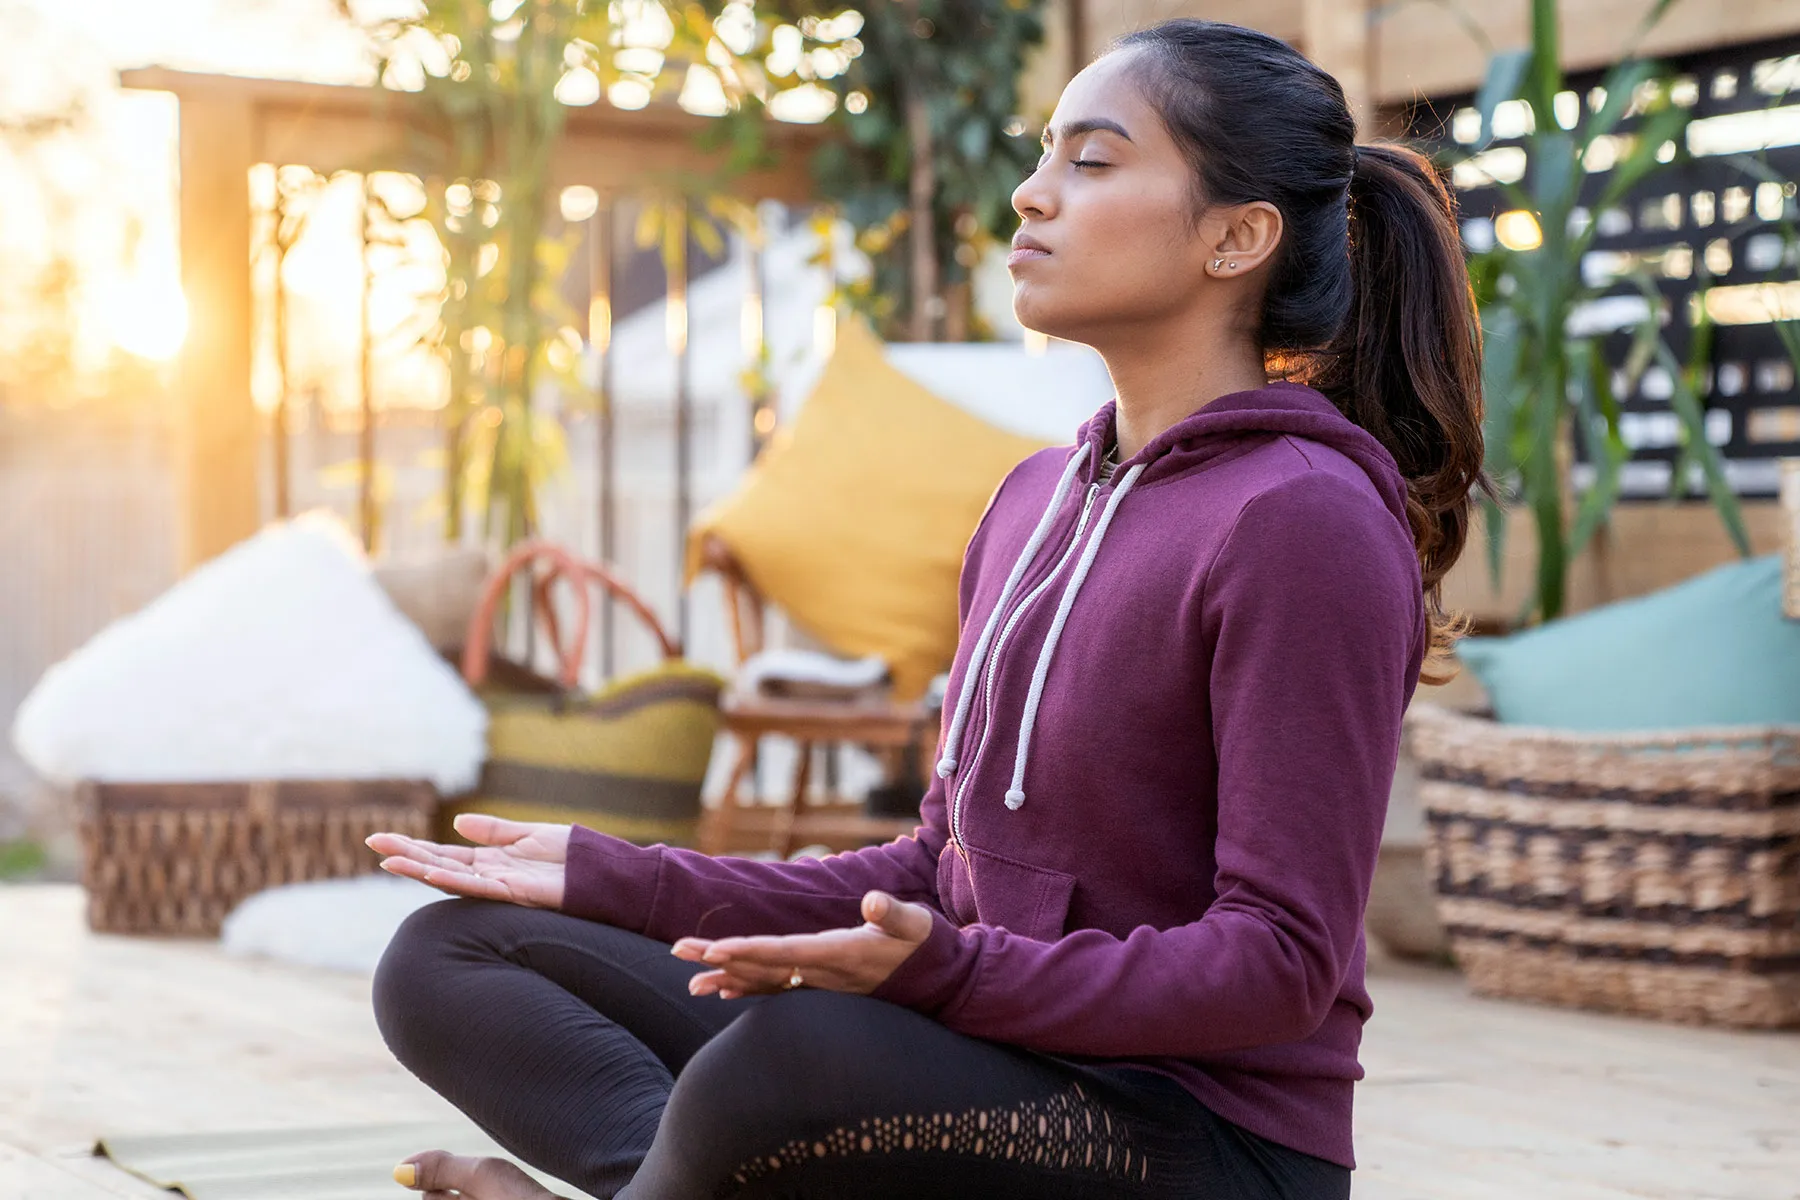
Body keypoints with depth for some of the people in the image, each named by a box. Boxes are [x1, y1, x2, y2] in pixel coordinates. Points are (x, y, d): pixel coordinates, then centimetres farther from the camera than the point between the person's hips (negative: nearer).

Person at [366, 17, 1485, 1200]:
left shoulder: (1306, 523, -13)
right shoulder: (1037, 500, 14)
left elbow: (1284, 958, -17)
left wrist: (950, 972, -29)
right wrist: (611, 879, 10)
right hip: (994, 1079, 8)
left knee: (797, 1051, -40)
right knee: (447, 957, 0)